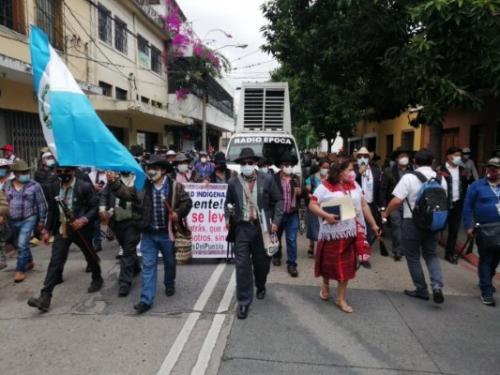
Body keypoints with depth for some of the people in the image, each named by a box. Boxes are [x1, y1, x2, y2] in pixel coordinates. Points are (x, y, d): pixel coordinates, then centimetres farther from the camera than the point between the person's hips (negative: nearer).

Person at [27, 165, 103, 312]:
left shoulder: (85, 187, -13)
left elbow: (95, 207, -11)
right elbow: (53, 209, 12)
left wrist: (84, 220, -25)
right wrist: (48, 230, 11)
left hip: (80, 229, -3)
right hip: (62, 230, 4)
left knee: (90, 257, 16)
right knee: (55, 262, -3)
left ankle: (97, 279, 41)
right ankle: (45, 298, -4)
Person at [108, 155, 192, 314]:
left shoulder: (175, 186, -7)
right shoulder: (142, 186, -3)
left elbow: (187, 202, -1)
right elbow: (125, 193, -13)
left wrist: (178, 213, -16)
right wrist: (114, 182, -29)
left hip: (167, 233, 0)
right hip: (148, 233, 1)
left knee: (169, 262, 19)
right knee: (148, 265, 2)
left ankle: (169, 285, 46)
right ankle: (146, 299, 8)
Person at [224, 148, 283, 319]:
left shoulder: (267, 179, -3)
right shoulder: (233, 182, 1)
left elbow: (278, 200, 3)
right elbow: (228, 203, 14)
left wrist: (276, 221, -6)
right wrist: (227, 218, -2)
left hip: (262, 227, 0)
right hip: (242, 228, 0)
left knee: (262, 262, 15)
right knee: (242, 265, -3)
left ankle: (261, 286, 47)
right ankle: (243, 302, 11)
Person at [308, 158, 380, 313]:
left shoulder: (355, 185, 6)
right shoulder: (325, 187, -10)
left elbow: (364, 205, 10)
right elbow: (312, 205, -9)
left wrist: (373, 224, 9)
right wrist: (326, 215, -23)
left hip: (351, 232, 4)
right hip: (331, 232, -4)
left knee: (346, 264, 8)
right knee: (329, 262, 11)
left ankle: (341, 299, 22)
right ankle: (325, 286, 42)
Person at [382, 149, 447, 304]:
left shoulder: (409, 177, -12)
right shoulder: (440, 179, 3)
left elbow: (397, 201, -16)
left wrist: (386, 213, 0)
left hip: (412, 221, -4)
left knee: (413, 257, 9)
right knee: (431, 254, 17)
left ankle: (421, 290, 17)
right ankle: (437, 286, -1)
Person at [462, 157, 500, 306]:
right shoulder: (477, 186, -2)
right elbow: (468, 207, -4)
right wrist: (468, 226, -10)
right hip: (485, 229, -4)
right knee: (486, 260, 2)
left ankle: (486, 282, 38)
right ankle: (486, 292, 8)